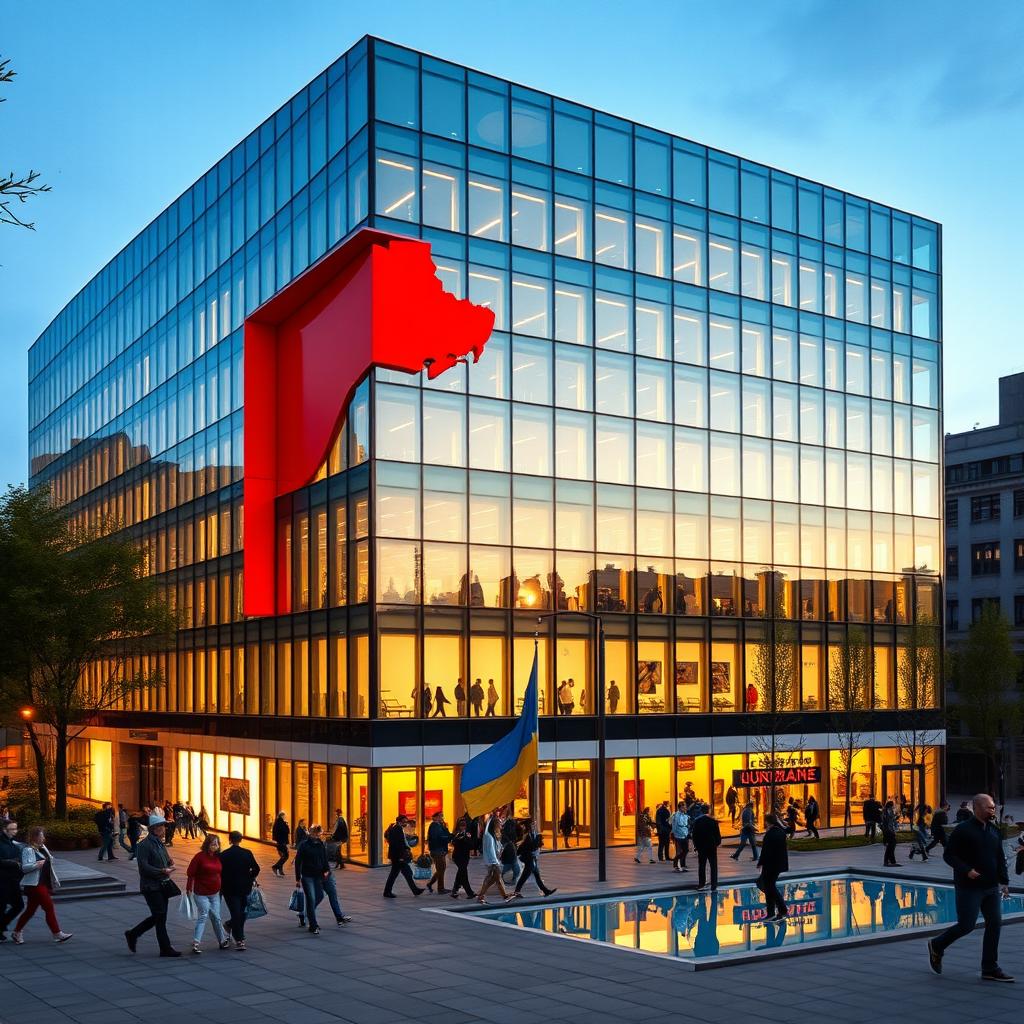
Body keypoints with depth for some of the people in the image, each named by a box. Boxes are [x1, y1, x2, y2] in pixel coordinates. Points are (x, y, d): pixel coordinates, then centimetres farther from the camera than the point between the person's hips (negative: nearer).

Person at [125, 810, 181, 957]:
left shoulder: (160, 843, 13)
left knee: (158, 917, 14)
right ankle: (165, 949, 6)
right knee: (160, 917, -3)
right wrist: (163, 871, -23)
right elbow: (144, 867, -22)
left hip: (162, 885, 9)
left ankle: (133, 934, 30)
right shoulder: (144, 845, -15)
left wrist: (170, 866, 3)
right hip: (151, 887, -9)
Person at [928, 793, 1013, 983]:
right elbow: (949, 855, -12)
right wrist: (967, 870, -23)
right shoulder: (963, 830, -11)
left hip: (991, 887, 7)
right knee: (966, 925, -6)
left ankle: (990, 969, 11)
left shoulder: (994, 831, 11)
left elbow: (1000, 859, 17)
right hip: (969, 887, -7)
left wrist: (1004, 881, 9)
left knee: (994, 924, 3)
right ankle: (936, 947, 19)